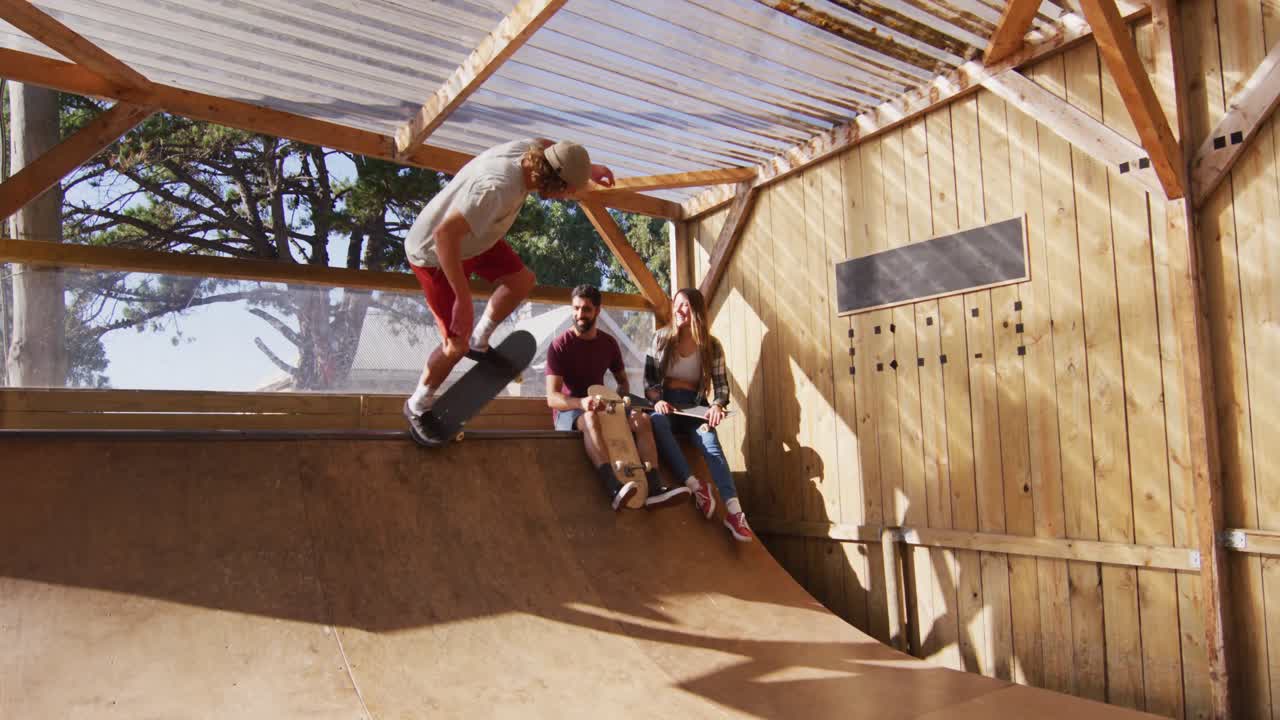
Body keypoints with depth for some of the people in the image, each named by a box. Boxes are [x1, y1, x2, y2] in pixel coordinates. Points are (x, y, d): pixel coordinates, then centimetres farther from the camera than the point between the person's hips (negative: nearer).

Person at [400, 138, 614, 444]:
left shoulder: (530, 149, -17)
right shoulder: (496, 187, -42)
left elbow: (549, 145, 9)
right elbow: (444, 235, -45)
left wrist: (590, 168, 15)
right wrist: (463, 300, -43)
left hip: (473, 236, 8)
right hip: (435, 254, -8)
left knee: (522, 281, 8)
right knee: (457, 344, -5)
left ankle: (479, 343, 29)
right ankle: (417, 407, 21)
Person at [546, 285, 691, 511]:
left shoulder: (608, 343, 5)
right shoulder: (559, 345, -11)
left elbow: (623, 381, 17)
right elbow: (552, 397, -19)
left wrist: (620, 399, -8)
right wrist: (581, 403, -39)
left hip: (600, 407, 5)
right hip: (568, 411, -5)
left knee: (641, 418, -21)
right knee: (590, 418, -39)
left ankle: (654, 488, -36)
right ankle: (615, 490, -58)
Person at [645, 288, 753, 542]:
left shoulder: (711, 345, 5)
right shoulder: (661, 337, 7)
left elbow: (721, 383, 3)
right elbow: (648, 376, 7)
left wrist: (717, 405, -19)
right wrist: (656, 400, -13)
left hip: (694, 406, 0)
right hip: (665, 404, 0)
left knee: (711, 444, -31)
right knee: (657, 422, -38)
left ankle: (734, 511, -43)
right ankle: (695, 487, -43)